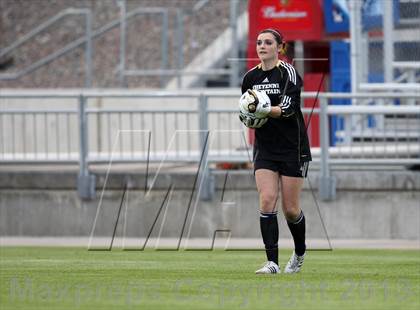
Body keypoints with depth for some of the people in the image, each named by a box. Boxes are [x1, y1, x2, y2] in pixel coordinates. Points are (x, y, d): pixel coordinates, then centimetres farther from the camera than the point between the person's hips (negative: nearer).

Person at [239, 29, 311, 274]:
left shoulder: (288, 73, -10)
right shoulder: (250, 77, 6)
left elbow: (288, 108, -21)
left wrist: (266, 110, -37)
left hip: (293, 149, -4)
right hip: (265, 150, 4)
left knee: (290, 209, 1)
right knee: (267, 200, -13)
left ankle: (300, 253, 29)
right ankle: (272, 262, -15)